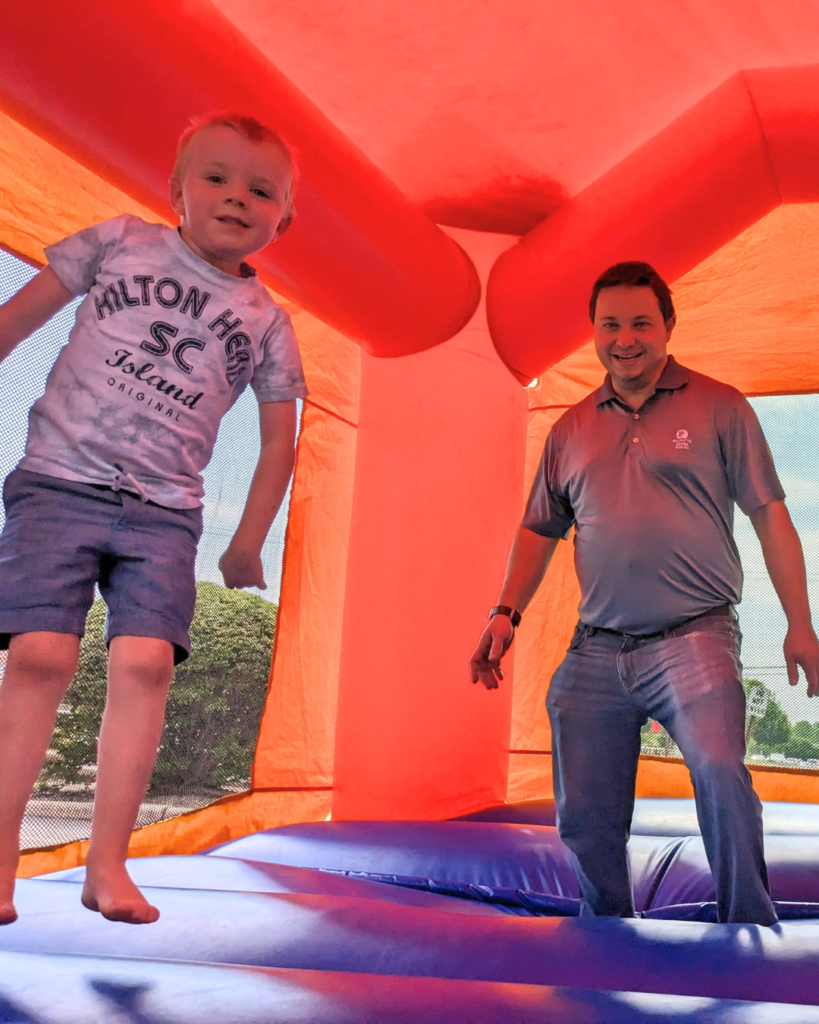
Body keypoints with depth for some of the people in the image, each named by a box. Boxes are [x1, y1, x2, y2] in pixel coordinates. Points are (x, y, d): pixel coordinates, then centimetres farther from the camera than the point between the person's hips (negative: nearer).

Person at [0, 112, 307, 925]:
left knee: (145, 661, -13)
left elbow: (279, 437, 15)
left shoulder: (265, 321, 10)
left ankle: (106, 865, -2)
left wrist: (247, 545, 14)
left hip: (164, 513, 2)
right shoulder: (119, 243, 7)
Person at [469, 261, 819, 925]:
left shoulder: (718, 407, 4)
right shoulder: (572, 428, 14)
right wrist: (506, 613, 8)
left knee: (720, 771, -27)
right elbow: (540, 530, 19)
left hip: (693, 638, -4)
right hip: (596, 651, 4)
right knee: (585, 819, 6)